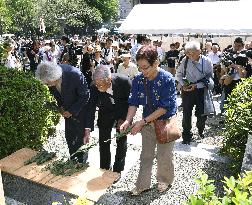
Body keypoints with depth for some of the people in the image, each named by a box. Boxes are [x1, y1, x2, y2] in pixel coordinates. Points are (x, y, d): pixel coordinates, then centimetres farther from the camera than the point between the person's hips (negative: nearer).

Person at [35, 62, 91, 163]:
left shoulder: (75, 75, -35)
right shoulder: (49, 77, -18)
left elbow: (85, 96, -21)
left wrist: (72, 111, -18)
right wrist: (61, 106, -4)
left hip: (81, 108, -5)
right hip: (68, 109, 5)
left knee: (81, 136, 2)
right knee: (69, 136, 11)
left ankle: (81, 161, 22)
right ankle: (72, 159, 31)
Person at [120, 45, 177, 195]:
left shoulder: (167, 79, -24)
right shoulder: (138, 79, -10)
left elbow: (164, 107, -23)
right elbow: (134, 102, -5)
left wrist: (143, 121, -25)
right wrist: (128, 120, -22)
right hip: (147, 122, 4)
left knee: (164, 155, 13)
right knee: (146, 155, 15)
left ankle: (165, 180, 39)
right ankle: (143, 184, 31)